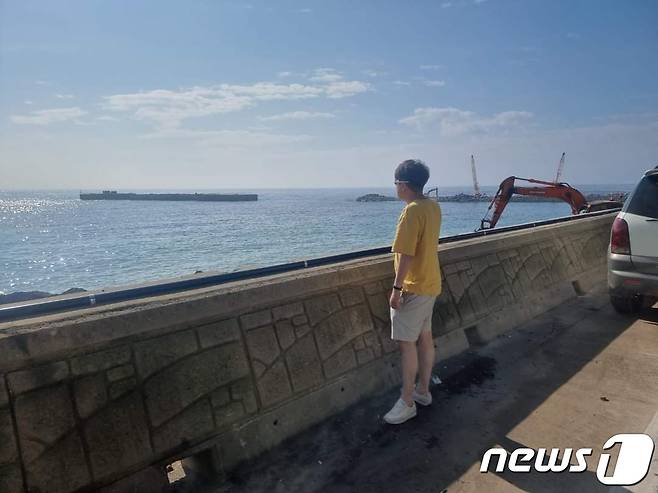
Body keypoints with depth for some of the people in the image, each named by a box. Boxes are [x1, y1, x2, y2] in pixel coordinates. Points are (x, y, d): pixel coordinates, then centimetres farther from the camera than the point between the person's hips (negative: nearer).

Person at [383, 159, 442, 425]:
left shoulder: (412, 211, -21)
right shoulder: (433, 206, 6)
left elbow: (407, 254, -24)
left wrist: (396, 288, -20)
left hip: (414, 287, -9)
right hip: (430, 283, 10)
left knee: (406, 342, -2)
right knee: (425, 337, 16)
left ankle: (407, 402, 7)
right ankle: (423, 390, 29)